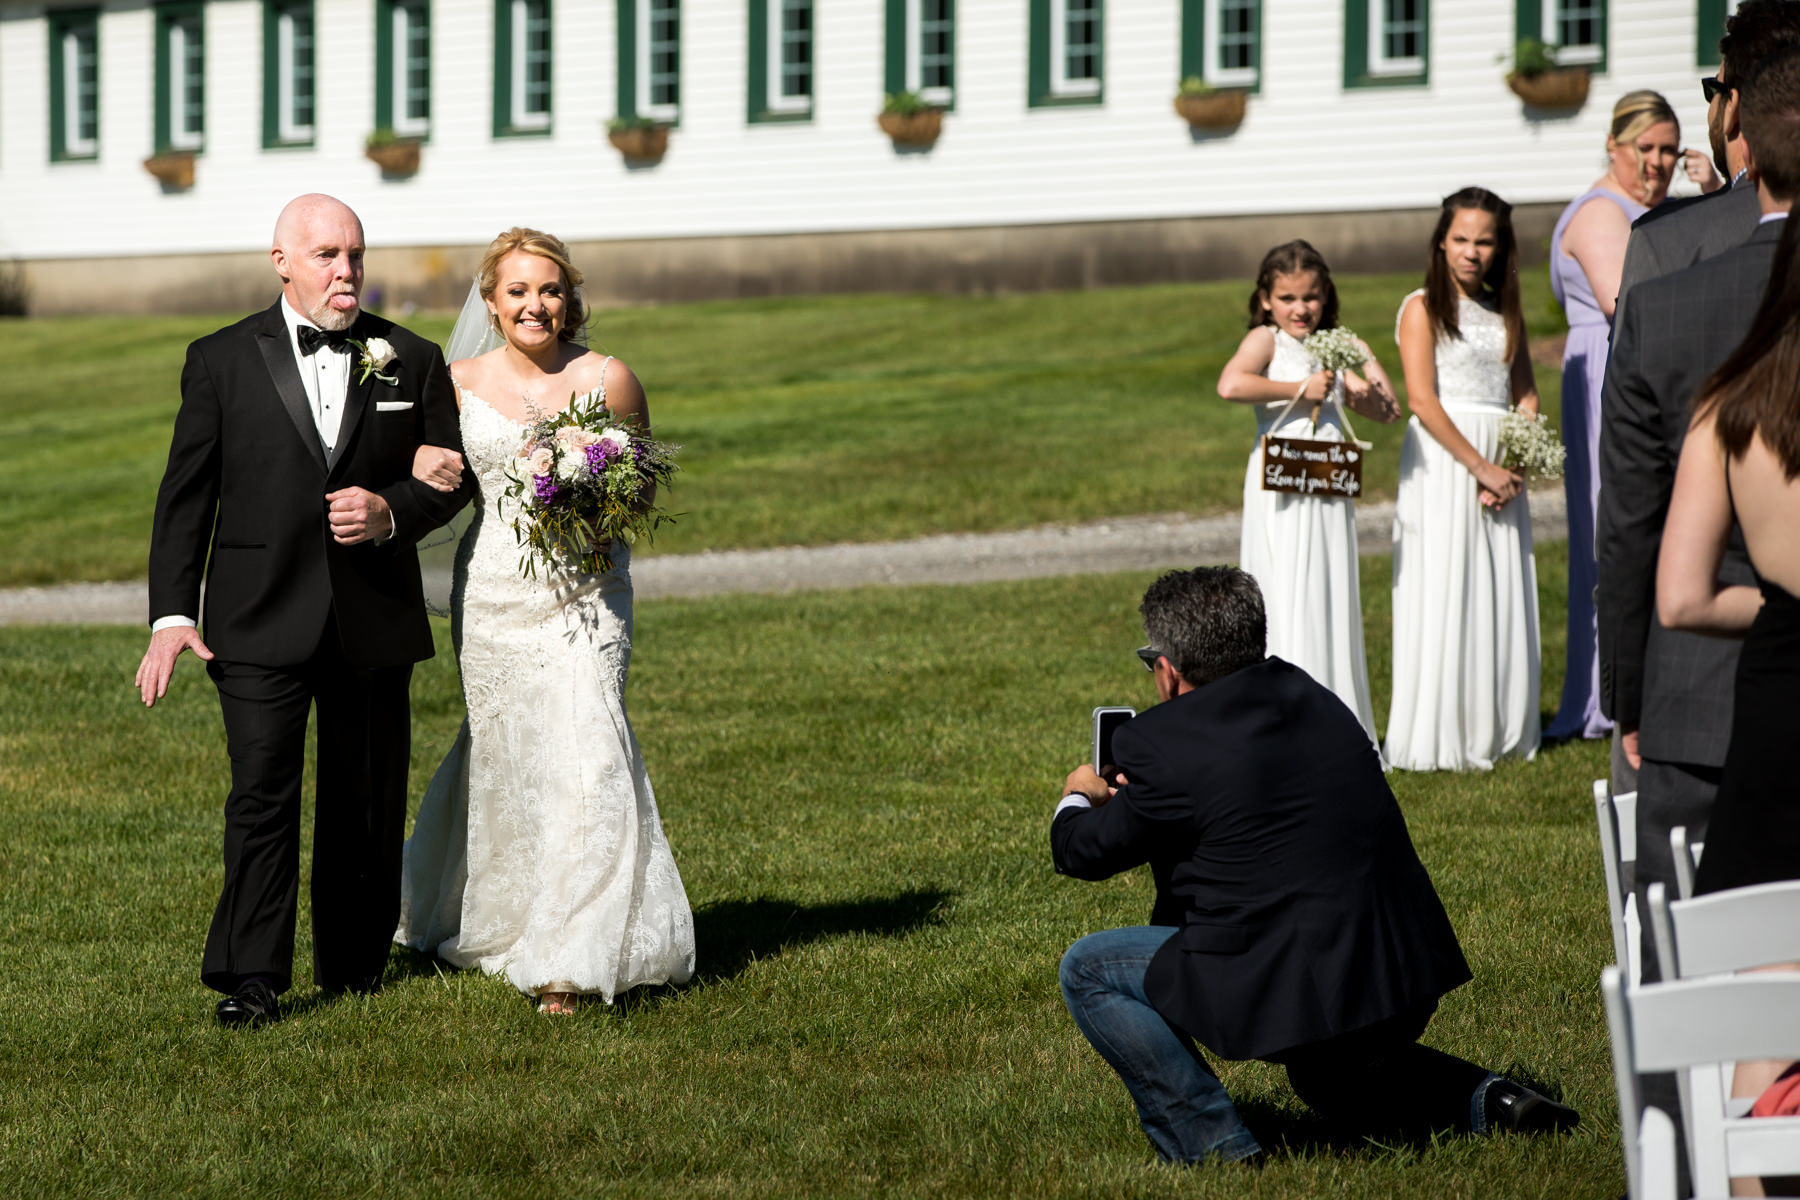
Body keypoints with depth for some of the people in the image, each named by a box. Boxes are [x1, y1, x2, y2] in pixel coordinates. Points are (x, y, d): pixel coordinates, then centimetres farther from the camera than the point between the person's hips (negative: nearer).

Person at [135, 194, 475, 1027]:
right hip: (261, 621, -2)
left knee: (366, 801, 11)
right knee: (262, 793, -12)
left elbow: (452, 475, 10)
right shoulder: (223, 361, 2)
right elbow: (185, 497, 1)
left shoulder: (410, 361, 7)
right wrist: (172, 614, -7)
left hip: (374, 617, 3)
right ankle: (251, 978, -10)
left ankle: (355, 960, 25)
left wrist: (393, 512, -12)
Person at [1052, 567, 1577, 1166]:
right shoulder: (1308, 696, 11)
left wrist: (1077, 801, 28)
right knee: (1327, 1079, 38)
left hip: (1290, 993, -7)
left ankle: (1210, 1142, 2)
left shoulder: (1159, 741, -10)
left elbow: (1085, 852, 6)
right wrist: (1133, 796, 34)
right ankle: (1483, 1098, 14)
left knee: (1086, 969, 8)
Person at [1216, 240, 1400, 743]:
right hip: (1281, 490, -7)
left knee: (1332, 602, 8)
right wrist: (1299, 390, -19)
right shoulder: (1265, 341, -3)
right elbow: (1230, 384, -25)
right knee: (1287, 602, -9)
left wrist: (1370, 368, 5)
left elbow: (1386, 411, 22)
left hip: (1329, 494, 7)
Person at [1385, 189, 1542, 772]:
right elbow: (1422, 400, -11)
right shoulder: (1422, 308, -3)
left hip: (1501, 467, 5)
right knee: (1444, 595, -6)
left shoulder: (1506, 313, 14)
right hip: (1442, 460, -5)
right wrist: (1480, 467, -16)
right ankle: (1440, 738, -3)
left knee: (1502, 596, 5)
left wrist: (1515, 469, -4)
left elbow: (1526, 395, 12)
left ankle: (1498, 731, 12)